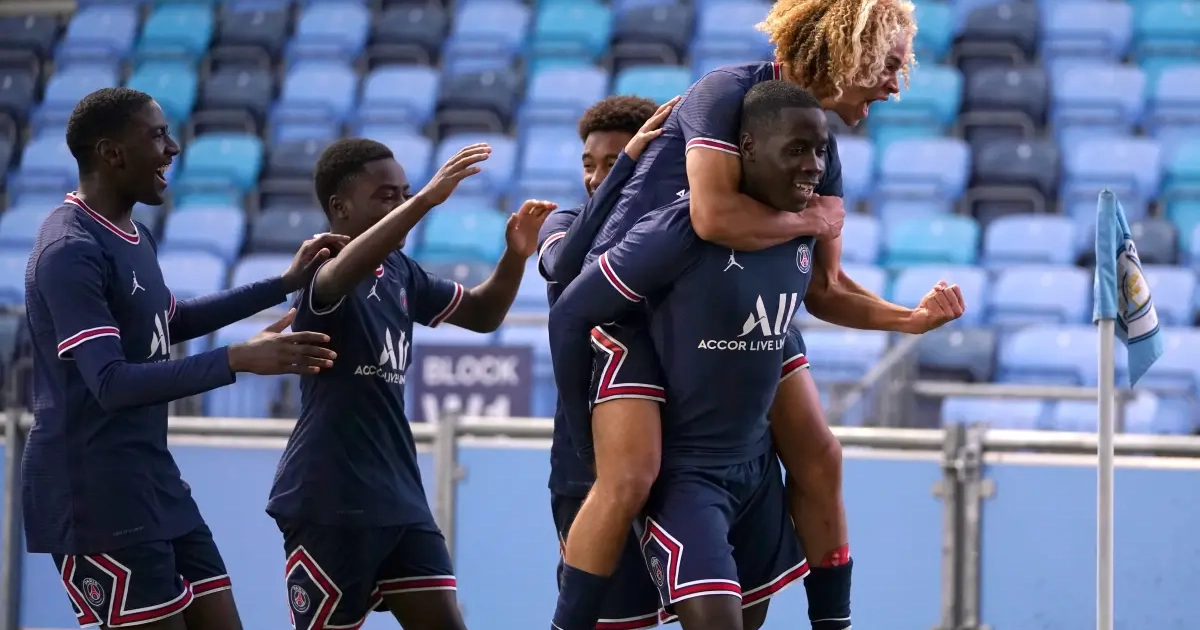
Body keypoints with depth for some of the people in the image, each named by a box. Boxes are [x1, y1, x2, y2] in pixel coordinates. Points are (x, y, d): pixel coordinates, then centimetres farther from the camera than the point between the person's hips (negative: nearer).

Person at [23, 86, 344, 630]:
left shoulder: (133, 236, 13)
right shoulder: (71, 252, -19)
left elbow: (170, 322, 30)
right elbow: (111, 383, -27)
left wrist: (284, 285, 27)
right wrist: (238, 360, -31)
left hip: (153, 483, 10)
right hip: (94, 494, -10)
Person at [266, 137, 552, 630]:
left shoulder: (400, 273, 11)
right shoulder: (323, 270, -13)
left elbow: (480, 314, 21)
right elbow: (347, 269, -38)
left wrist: (515, 255, 1)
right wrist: (426, 199, -47)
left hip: (399, 498, 8)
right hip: (329, 503, -8)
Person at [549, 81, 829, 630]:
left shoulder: (804, 233, 0)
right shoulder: (686, 229, -22)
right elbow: (569, 317, -14)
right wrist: (589, 443, -8)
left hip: (756, 464, 8)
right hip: (682, 471, -7)